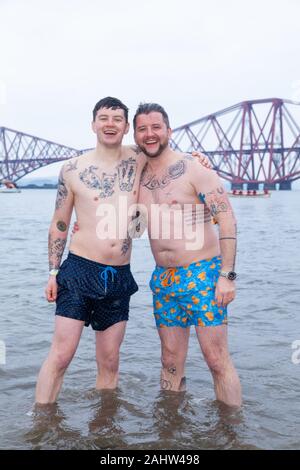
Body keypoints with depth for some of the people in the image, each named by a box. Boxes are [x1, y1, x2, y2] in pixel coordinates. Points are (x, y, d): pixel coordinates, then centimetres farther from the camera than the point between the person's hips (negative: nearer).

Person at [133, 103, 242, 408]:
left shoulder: (194, 169, -8)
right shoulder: (138, 177, 9)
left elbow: (227, 220, -12)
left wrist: (227, 275, -17)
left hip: (203, 274, -5)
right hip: (163, 279, 6)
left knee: (217, 360, -4)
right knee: (171, 362, 13)